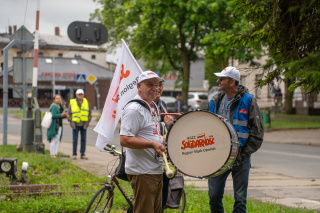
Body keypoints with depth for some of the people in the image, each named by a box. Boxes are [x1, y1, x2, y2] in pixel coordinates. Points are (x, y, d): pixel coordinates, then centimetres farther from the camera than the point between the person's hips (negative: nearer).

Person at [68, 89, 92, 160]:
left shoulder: (86, 102, 6)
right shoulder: (72, 103, 0)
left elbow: (89, 113, 9)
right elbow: (69, 113, 3)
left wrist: (87, 122, -1)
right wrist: (71, 122, -7)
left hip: (84, 125, 2)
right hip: (75, 124, -2)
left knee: (83, 140, 5)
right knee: (75, 140, 0)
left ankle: (83, 154, 11)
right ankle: (74, 154, 7)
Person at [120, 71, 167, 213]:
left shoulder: (152, 108, 16)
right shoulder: (134, 109, -16)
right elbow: (124, 140, -24)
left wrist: (163, 139, 13)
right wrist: (152, 144, -28)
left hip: (156, 171, 10)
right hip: (142, 173, -10)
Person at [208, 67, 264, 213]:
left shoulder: (248, 100, -5)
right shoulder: (215, 101, 9)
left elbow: (257, 129, -5)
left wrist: (245, 151, -9)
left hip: (240, 158, -4)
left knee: (240, 200, 2)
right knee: (214, 196, 7)